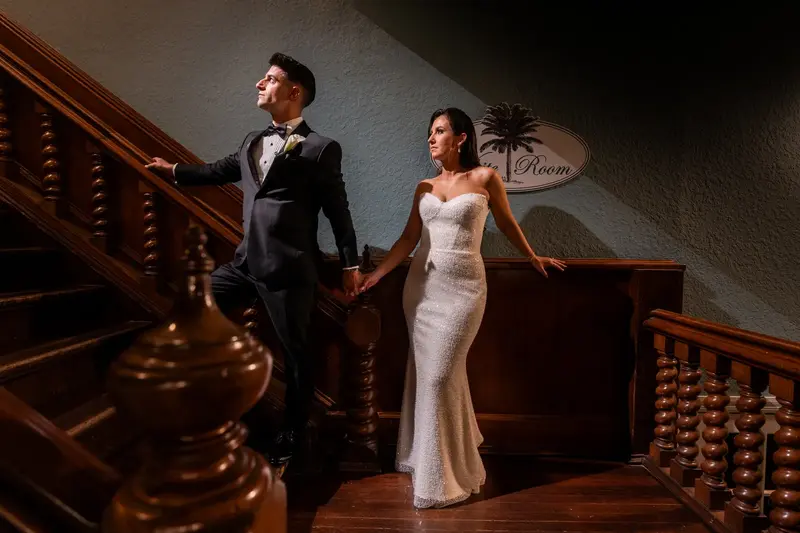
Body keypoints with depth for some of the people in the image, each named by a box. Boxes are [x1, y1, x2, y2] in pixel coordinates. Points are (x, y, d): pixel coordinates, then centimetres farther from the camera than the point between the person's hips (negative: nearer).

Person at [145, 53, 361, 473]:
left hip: (289, 268, -6)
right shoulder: (253, 141, 14)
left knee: (294, 352, 5)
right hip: (247, 261, 7)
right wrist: (174, 171, 39)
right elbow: (222, 171, 30)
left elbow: (338, 210, -4)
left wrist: (350, 265, -2)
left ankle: (291, 434, 26)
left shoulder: (321, 148, -5)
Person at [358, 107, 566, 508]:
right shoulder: (425, 187, 10)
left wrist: (532, 258, 22)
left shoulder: (484, 178, -1)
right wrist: (376, 274, -2)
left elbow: (507, 224, 12)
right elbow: (408, 239, 7)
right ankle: (426, 456, 32)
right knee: (424, 372, 11)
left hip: (463, 287, -4)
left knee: (440, 375, -7)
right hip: (421, 284, 5)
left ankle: (443, 474, 11)